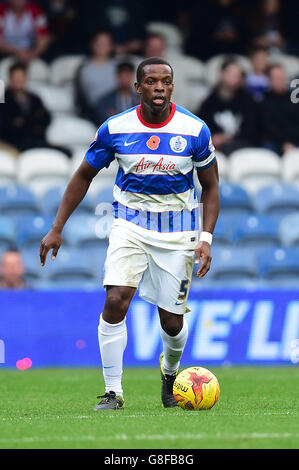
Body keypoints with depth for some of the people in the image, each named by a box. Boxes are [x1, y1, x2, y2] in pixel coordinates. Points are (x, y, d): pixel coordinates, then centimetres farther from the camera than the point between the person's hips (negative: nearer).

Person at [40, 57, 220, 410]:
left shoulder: (195, 130, -8)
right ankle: (113, 392, -10)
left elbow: (210, 186, 4)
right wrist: (57, 228, 3)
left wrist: (206, 239, -7)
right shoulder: (115, 129, -7)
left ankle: (170, 371, 36)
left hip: (178, 229, 0)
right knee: (115, 301, -21)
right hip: (130, 224, 0)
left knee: (172, 321, 1)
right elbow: (84, 175, 6)